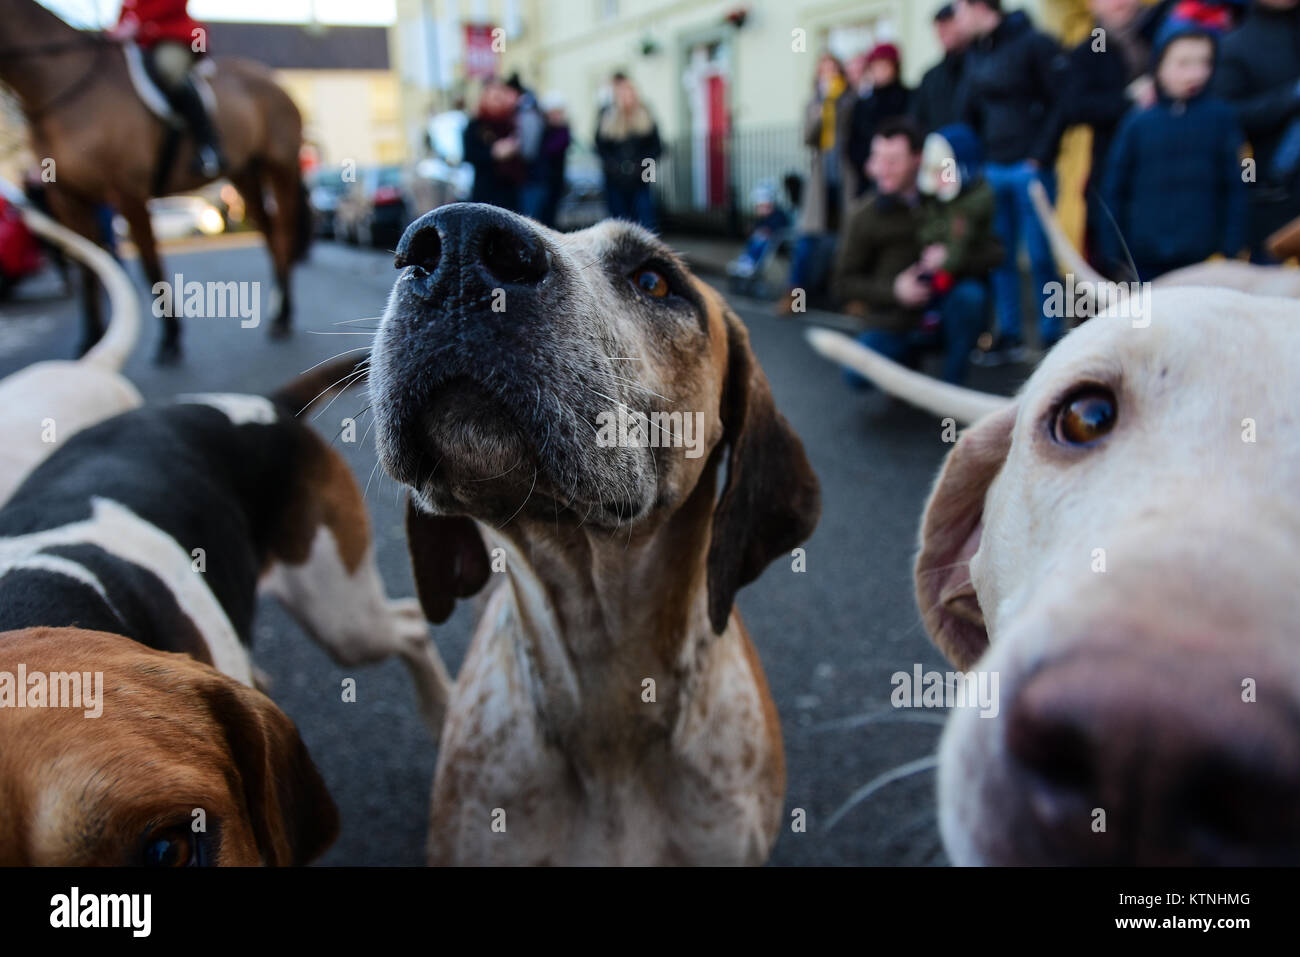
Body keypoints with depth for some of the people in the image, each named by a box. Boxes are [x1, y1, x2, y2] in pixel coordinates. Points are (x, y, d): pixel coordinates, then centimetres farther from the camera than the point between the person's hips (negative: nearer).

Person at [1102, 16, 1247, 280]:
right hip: (1144, 262, 1)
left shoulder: (1221, 118, -1)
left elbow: (1236, 187, 1)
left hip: (1203, 259, -1)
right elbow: (1115, 191, 5)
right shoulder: (1137, 124, 0)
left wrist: (1232, 249, -4)